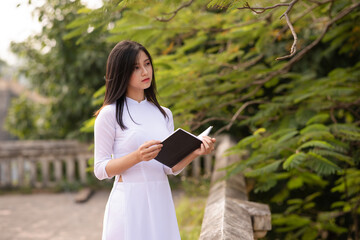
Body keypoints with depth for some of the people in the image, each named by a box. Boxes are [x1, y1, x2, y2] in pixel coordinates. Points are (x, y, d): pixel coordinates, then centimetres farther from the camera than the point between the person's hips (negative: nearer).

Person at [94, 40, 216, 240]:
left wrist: (195, 153, -7)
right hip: (129, 202, -5)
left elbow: (171, 167, 11)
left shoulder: (163, 114, 12)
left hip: (161, 200, 5)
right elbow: (100, 169, -7)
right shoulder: (110, 114, -4)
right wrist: (138, 156, -21)